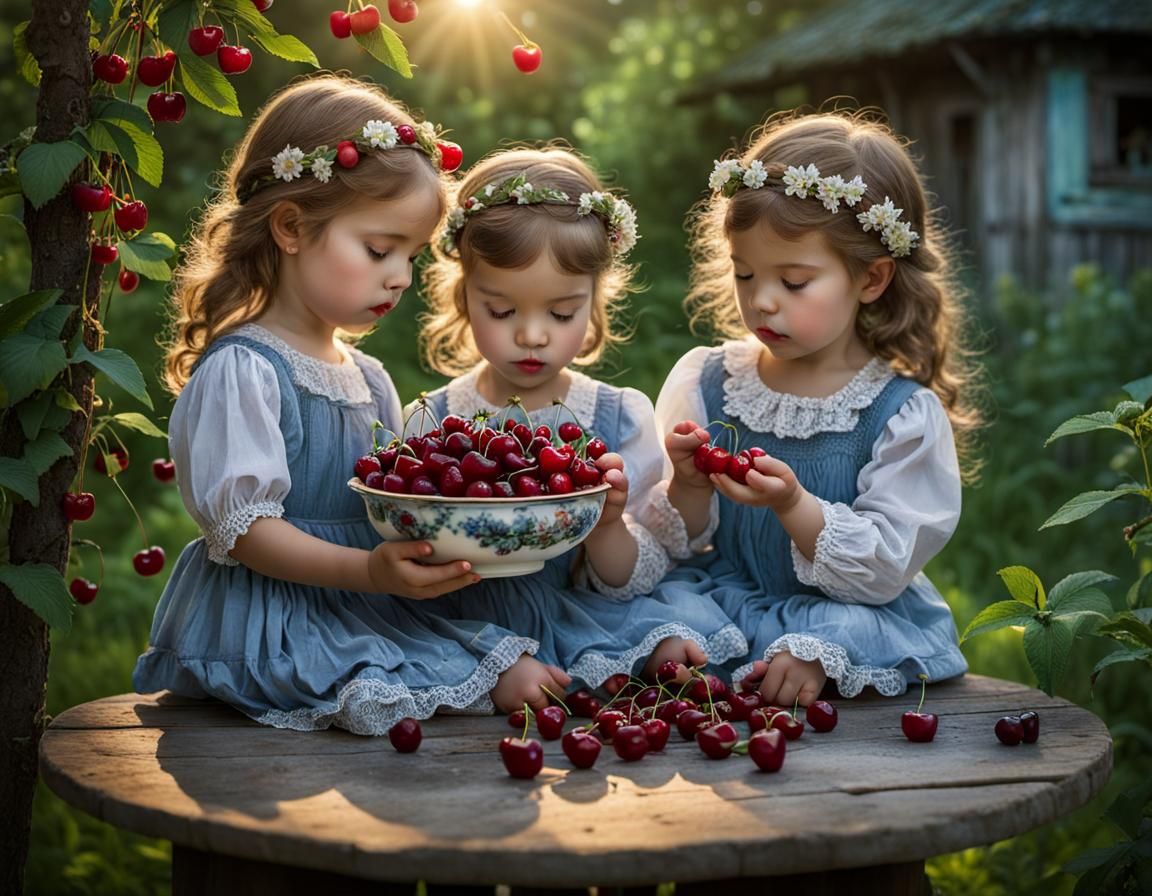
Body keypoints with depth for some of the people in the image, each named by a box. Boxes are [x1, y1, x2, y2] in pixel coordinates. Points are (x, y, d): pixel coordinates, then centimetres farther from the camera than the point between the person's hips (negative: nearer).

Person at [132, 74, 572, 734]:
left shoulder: (368, 377, 17)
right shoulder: (240, 370, -11)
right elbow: (240, 527, -18)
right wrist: (369, 571, -28)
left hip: (364, 609, 8)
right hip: (271, 625, -8)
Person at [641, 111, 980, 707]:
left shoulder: (904, 415, -8)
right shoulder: (702, 382, 3)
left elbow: (885, 569, -13)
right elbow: (670, 545, 4)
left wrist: (795, 506, -27)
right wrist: (686, 494, -18)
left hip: (857, 616, -2)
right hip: (719, 602, 2)